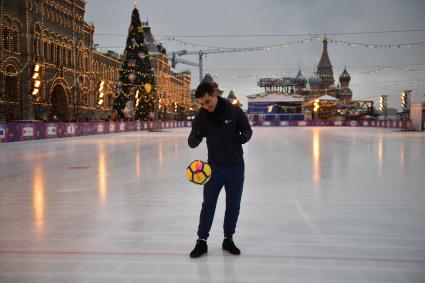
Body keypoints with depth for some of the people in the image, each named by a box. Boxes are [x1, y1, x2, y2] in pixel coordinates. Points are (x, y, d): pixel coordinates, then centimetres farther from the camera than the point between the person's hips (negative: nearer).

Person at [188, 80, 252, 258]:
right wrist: (196, 135, -34)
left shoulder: (234, 111, -13)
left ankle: (228, 239, 25)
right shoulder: (201, 116, -9)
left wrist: (244, 136, -24)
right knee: (208, 205, 4)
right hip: (214, 166, 0)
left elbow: (247, 129, -1)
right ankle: (202, 241, 16)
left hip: (236, 166, 0)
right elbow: (192, 144, -10)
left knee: (233, 205, 9)